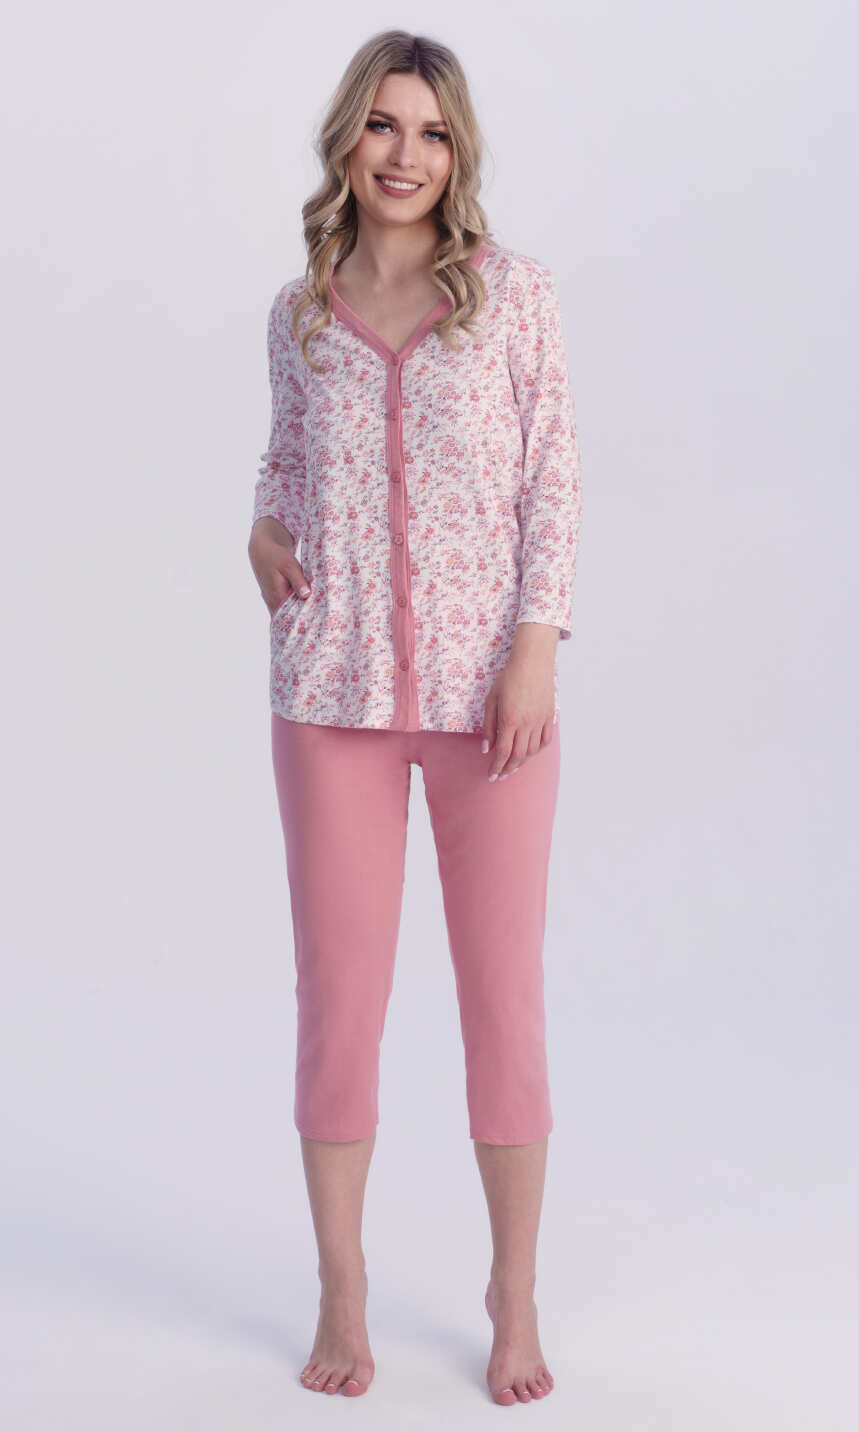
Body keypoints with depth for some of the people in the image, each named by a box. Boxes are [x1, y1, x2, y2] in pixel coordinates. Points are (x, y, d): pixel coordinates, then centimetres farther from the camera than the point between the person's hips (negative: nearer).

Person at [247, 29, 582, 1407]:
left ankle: (516, 1295, 21)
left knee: (503, 994, 5)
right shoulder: (300, 312, 7)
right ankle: (341, 1291, 21)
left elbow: (554, 475, -1)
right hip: (334, 692, 2)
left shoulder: (512, 288, 1)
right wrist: (264, 531, 1)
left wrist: (537, 646, -11)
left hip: (488, 686, -1)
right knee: (339, 995, 5)